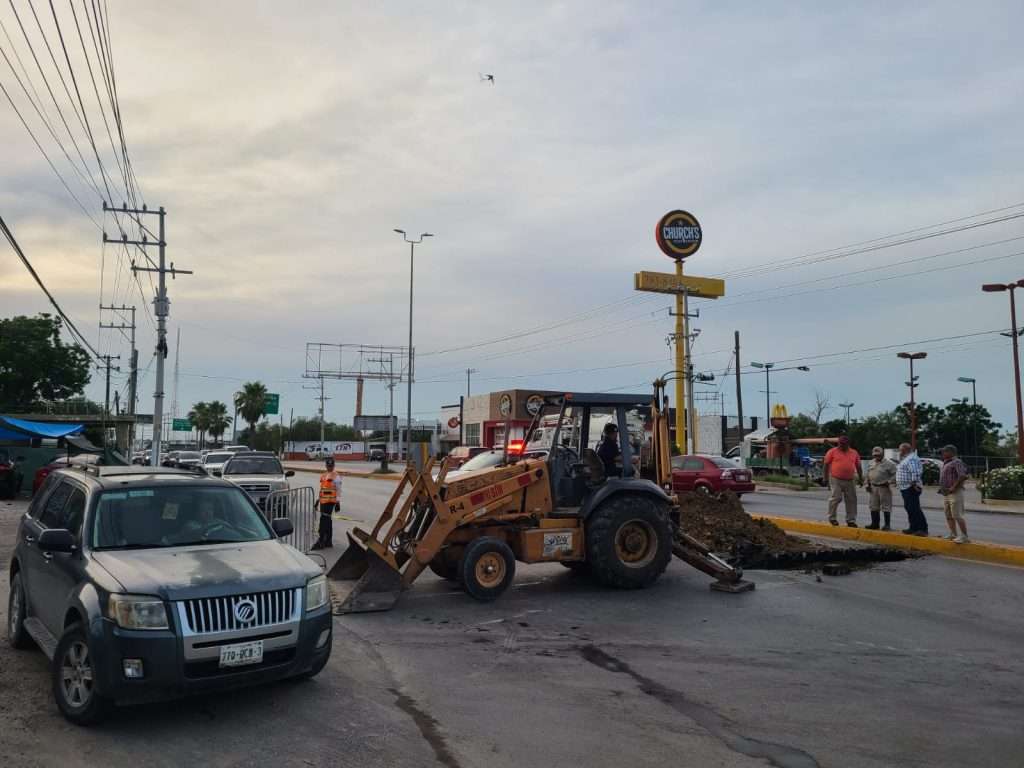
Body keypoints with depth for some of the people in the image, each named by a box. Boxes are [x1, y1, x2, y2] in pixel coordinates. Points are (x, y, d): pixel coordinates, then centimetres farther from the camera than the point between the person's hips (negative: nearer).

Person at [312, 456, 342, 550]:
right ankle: (328, 541, 18)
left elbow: (338, 490, -7)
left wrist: (338, 502, -11)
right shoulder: (323, 476, 16)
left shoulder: (336, 477, -5)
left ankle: (321, 541, -11)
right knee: (327, 521, 12)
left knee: (324, 520, -12)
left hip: (331, 501, -8)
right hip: (323, 501, 8)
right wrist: (318, 500, 22)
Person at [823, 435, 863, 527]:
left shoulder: (854, 453, 10)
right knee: (836, 498, -8)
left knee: (851, 500, 5)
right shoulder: (832, 452, 0)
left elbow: (858, 467, 16)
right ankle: (832, 517, 8)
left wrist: (860, 478, 13)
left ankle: (851, 520, 14)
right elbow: (826, 465, 1)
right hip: (836, 480, -4)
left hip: (849, 481, 4)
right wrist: (826, 478, -3)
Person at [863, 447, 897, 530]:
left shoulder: (889, 464, -8)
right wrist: (867, 484, 11)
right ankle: (874, 524, 19)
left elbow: (895, 474, -12)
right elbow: (867, 474, 19)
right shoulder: (871, 463, 13)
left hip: (884, 488, -7)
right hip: (873, 488, 7)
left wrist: (889, 481, -17)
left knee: (886, 507, -2)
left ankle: (887, 525, 4)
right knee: (873, 506, 11)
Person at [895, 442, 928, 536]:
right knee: (909, 508, 15)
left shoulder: (911, 459, -16)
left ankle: (923, 529, -11)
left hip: (911, 488, -11)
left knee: (914, 509, -12)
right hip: (906, 488, 11)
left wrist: (914, 483, -27)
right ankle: (913, 528, 21)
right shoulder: (906, 459, 19)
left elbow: (915, 472, -27)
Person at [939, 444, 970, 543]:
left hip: (955, 493, -10)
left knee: (957, 516, -10)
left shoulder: (956, 462, -12)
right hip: (946, 494, 10)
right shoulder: (946, 463, 17)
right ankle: (953, 534, 18)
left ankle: (964, 536, -5)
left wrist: (953, 487, -21)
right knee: (949, 516, 12)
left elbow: (963, 476, -24)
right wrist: (941, 487, 15)